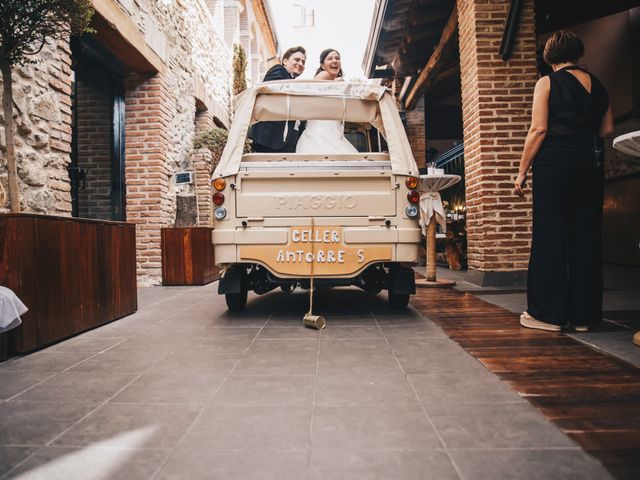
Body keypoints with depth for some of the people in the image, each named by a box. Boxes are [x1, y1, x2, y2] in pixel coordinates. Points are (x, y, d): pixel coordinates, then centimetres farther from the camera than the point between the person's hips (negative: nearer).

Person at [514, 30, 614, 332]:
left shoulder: (547, 83, -2)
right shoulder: (597, 85, 14)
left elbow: (539, 129, -10)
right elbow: (607, 129, 14)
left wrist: (522, 170, -7)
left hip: (555, 163, -5)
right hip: (591, 163, 5)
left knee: (549, 236, -2)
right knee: (586, 236, 6)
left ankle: (548, 313, 2)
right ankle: (582, 315, 12)